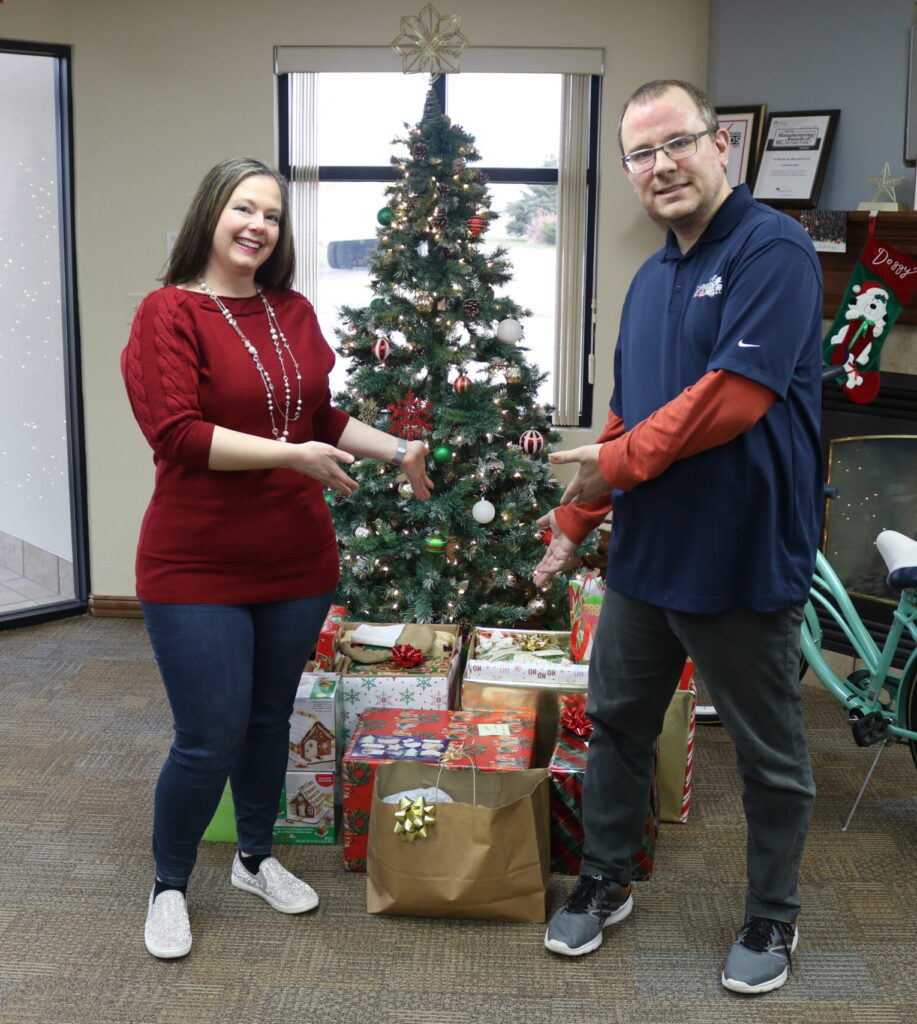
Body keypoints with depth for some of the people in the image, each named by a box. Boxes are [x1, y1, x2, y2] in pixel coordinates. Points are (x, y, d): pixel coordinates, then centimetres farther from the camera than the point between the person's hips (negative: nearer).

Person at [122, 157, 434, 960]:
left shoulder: (294, 314, 5)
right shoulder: (170, 313, -11)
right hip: (199, 569, -5)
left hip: (296, 562, 6)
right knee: (211, 737, 0)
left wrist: (398, 450, 8)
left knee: (271, 718, 18)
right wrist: (292, 455, -23)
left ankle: (256, 858, 39)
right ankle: (169, 885, 24)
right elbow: (175, 432, -20)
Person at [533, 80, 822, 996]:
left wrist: (618, 462, -16)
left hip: (745, 562, -7)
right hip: (643, 553, 8)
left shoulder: (772, 250, -14)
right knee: (616, 721, 18)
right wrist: (576, 518, 15)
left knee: (769, 754, 10)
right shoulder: (650, 279, 11)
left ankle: (773, 919, 30)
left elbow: (735, 395, -25)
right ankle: (603, 883, 36)